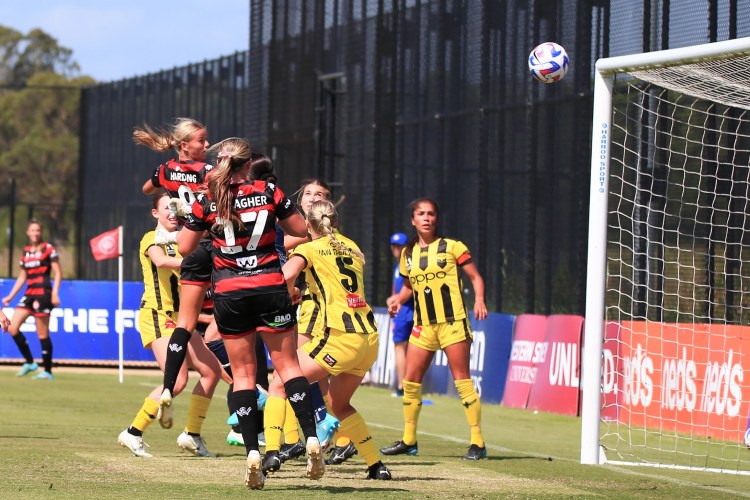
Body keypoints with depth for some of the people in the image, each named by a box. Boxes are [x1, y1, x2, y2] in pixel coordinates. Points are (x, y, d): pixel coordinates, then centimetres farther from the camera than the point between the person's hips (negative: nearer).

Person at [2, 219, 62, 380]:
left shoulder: (48, 249, -1)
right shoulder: (26, 252, 16)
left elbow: (58, 273, -3)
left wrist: (55, 294, -14)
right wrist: (10, 296, 19)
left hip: (43, 293, -7)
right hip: (29, 294, 7)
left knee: (42, 334, -6)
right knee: (12, 328, -2)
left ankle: (47, 371, 1)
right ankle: (29, 362, 8)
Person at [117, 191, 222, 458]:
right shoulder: (152, 239, -7)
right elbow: (161, 261, -30)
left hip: (178, 318, 9)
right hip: (157, 317, -9)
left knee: (211, 370, 7)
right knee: (178, 380, -20)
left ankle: (191, 435, 16)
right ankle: (133, 433, -10)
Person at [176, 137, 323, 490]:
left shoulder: (206, 201, -2)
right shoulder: (269, 192, -1)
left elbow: (185, 247, 6)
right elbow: (300, 230, 7)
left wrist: (188, 217, 21)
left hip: (229, 293, 0)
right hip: (271, 288, 0)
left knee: (243, 372, 6)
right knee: (287, 365, 6)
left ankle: (252, 451, -5)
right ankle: (311, 438, -7)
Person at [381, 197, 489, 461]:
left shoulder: (451, 247, -1)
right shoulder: (407, 254, 11)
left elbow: (475, 276, 0)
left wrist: (479, 300, -18)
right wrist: (398, 299, 2)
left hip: (452, 322, -5)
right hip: (423, 326, 5)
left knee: (462, 380, -7)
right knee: (410, 381, 4)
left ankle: (478, 442, -5)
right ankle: (409, 440, 17)